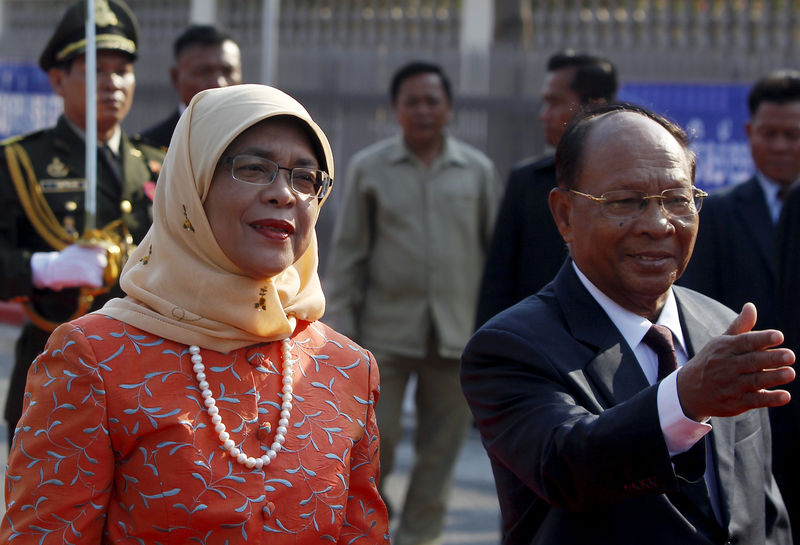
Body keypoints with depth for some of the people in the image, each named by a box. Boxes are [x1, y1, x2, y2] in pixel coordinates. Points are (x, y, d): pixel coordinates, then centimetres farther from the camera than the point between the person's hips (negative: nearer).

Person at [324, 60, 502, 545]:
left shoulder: (478, 170, 6)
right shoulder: (369, 168, 4)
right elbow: (348, 251, 5)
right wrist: (341, 326, 0)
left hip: (457, 333, 1)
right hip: (387, 329, -1)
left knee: (442, 447, 6)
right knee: (374, 437, -2)